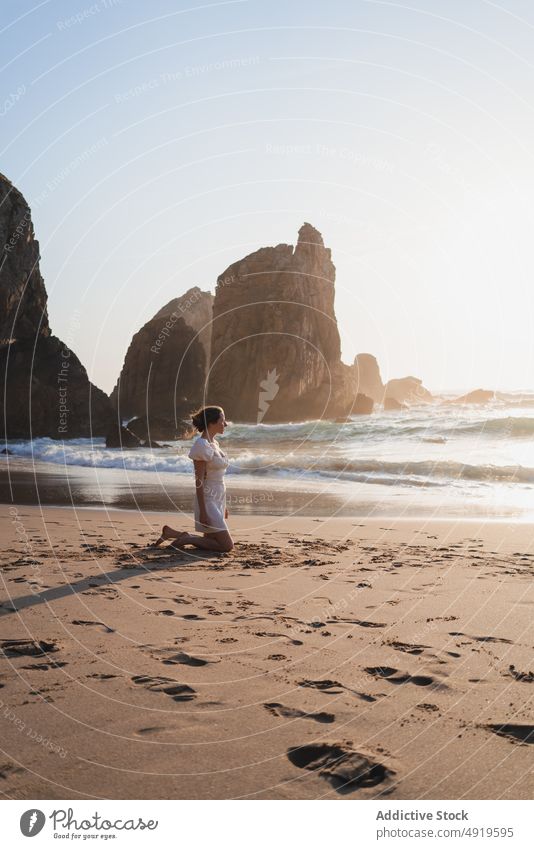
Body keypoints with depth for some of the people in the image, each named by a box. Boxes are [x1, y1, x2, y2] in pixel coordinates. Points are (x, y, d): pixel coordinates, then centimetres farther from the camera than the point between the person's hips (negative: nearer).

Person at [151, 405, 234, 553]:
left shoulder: (214, 444, 11)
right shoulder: (201, 445, -16)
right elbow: (199, 481, -18)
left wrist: (223, 505, 20)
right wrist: (203, 512, -20)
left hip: (217, 500, 10)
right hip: (208, 501, -10)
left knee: (211, 542, 16)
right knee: (227, 545, -10)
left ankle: (171, 533, 21)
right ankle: (185, 539, -1)